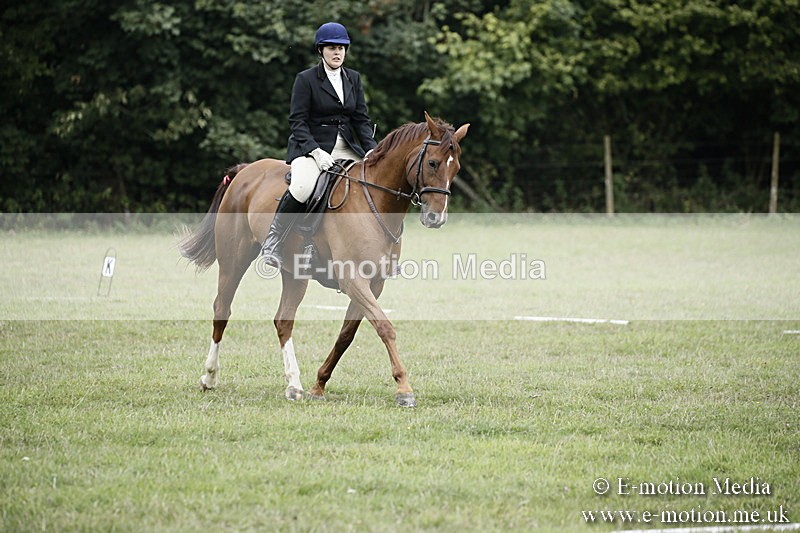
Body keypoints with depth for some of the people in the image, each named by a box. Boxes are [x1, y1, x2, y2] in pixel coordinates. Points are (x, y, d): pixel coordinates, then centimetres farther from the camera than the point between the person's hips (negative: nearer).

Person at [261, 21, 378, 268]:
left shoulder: (353, 79, 12)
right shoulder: (306, 79, -4)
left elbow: (362, 119, 11)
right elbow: (297, 121, -8)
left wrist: (372, 150, -5)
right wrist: (316, 151, -22)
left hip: (346, 147, 6)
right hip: (311, 147, -6)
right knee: (303, 186, -35)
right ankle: (272, 242, -21)